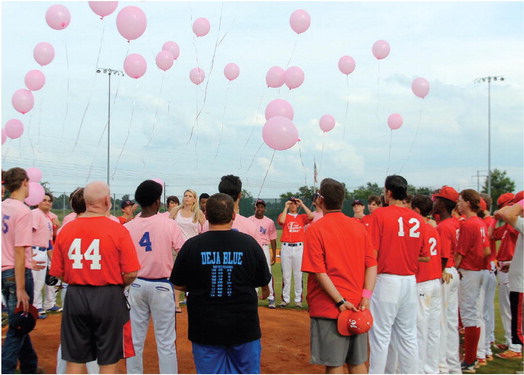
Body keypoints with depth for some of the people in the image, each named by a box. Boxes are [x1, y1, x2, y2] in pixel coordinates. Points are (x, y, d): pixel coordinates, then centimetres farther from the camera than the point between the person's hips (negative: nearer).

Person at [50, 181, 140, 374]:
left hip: (75, 297, 3)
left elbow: (57, 272, 3)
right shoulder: (118, 230, -11)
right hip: (109, 298, -3)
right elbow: (131, 273, -12)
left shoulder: (66, 229, -1)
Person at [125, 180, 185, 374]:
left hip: (136, 285, 3)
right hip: (161, 286, -3)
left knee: (135, 339, 12)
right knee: (166, 341, 3)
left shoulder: (127, 227, -2)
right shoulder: (168, 224, -9)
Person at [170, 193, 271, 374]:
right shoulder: (249, 243, -6)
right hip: (244, 328, 0)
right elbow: (263, 282, 5)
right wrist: (266, 291, 28)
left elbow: (179, 285, 1)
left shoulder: (191, 245, -8)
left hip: (205, 329, 0)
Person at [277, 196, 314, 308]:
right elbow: (281, 221, -12)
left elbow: (311, 216, -9)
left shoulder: (302, 217, 12)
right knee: (286, 274, 3)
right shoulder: (284, 215, 11)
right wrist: (285, 207, -5)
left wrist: (302, 204, -3)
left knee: (298, 274, 1)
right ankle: (285, 299, 10)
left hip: (299, 247, 0)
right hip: (286, 247, 0)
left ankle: (298, 299, 7)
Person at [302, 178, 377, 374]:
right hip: (358, 308, 5)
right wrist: (366, 295, -5)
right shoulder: (359, 227, 6)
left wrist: (340, 301, -14)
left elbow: (318, 272, -15)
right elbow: (372, 265, 2)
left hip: (328, 308, -5)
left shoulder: (315, 229, -9)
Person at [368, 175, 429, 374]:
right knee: (408, 336, 13)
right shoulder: (418, 219, 5)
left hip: (386, 281, -5)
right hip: (410, 282, 5)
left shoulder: (380, 214, -8)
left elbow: (373, 252, -13)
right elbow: (425, 256, 8)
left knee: (380, 335, 2)